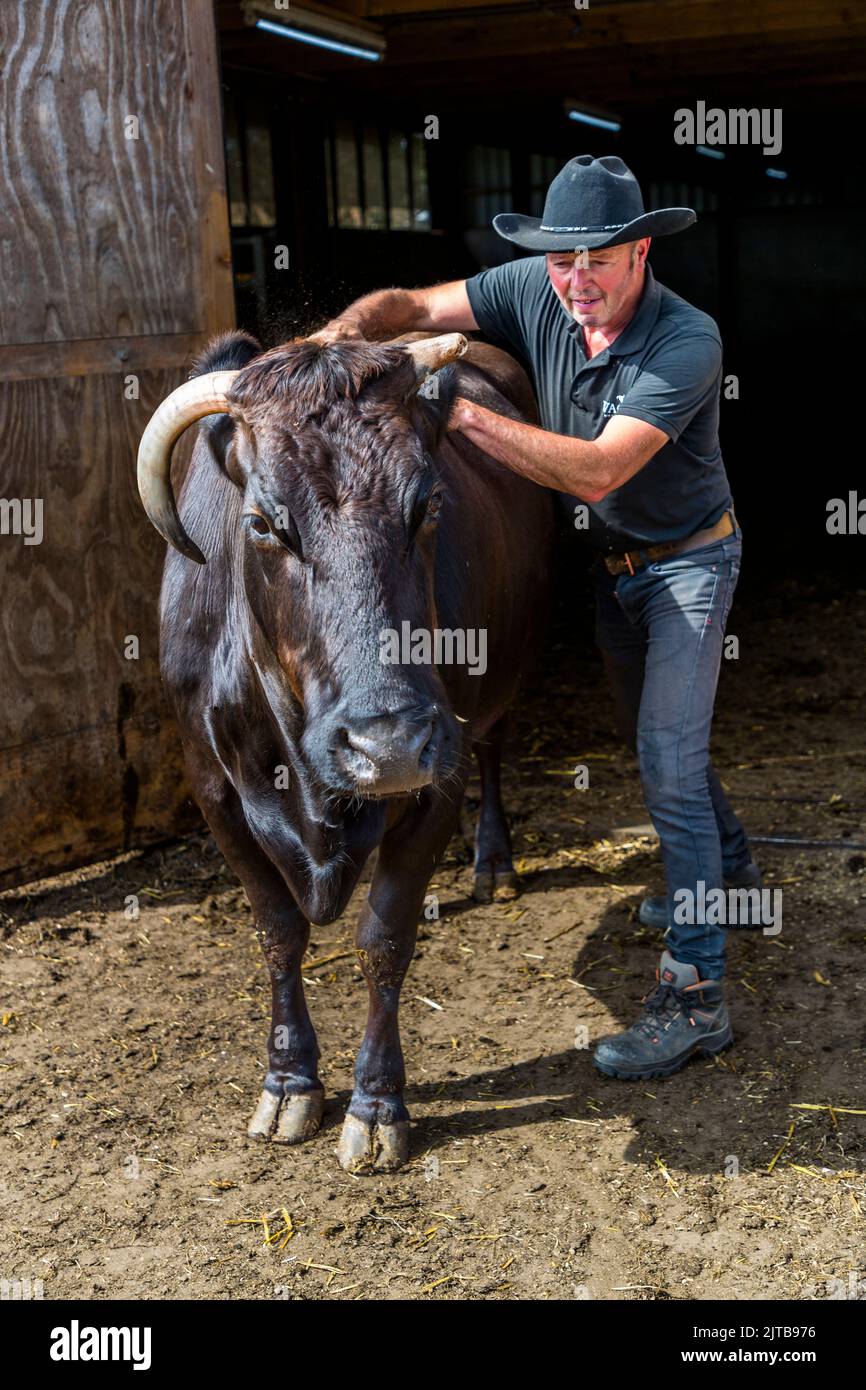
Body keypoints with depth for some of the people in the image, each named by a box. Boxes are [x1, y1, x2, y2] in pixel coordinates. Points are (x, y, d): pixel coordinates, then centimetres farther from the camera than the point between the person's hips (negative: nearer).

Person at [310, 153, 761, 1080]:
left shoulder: (687, 341, -31)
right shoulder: (533, 292, -15)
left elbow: (594, 472, -40)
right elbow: (409, 305, -9)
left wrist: (464, 412, -45)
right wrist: (344, 332, -31)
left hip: (687, 560, -7)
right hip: (610, 560, 7)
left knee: (668, 758, -13)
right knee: (649, 732, 21)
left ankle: (694, 994, -8)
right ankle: (727, 873, 47)